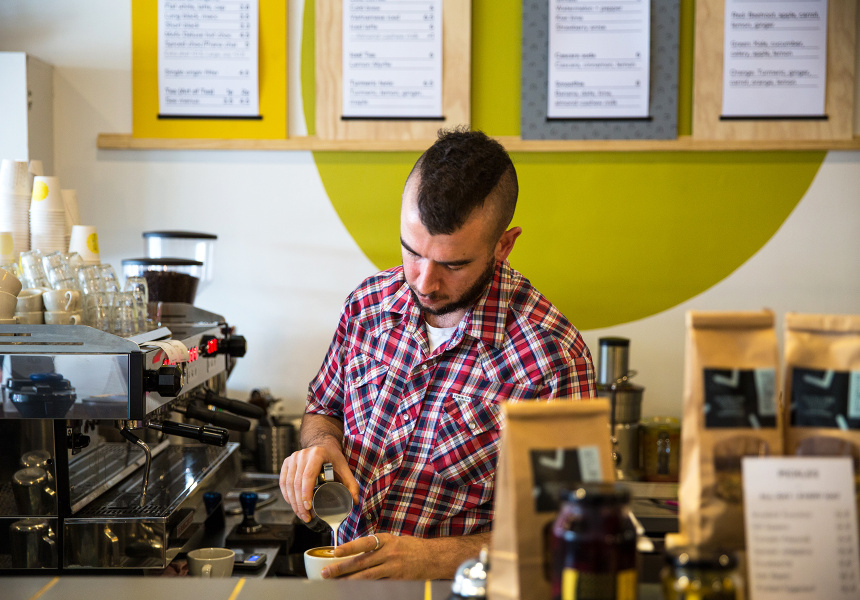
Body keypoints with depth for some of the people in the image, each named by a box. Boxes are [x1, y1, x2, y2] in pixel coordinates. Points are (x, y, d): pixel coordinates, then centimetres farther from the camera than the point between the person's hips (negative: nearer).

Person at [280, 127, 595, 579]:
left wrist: (434, 559, -22)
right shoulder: (369, 302, 1)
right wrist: (320, 443, -4)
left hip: (461, 587, -4)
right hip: (346, 574, 4)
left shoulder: (553, 359, -16)